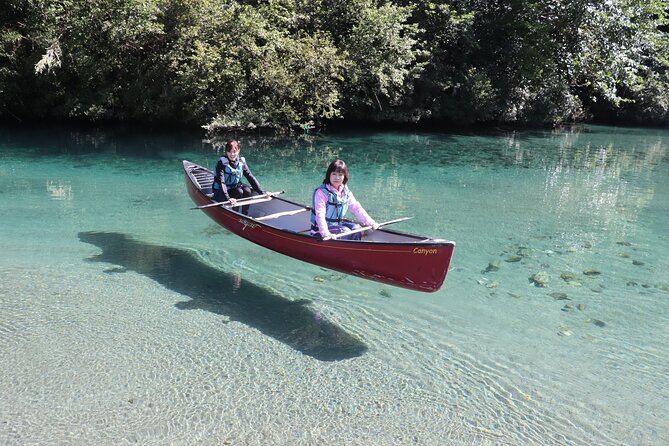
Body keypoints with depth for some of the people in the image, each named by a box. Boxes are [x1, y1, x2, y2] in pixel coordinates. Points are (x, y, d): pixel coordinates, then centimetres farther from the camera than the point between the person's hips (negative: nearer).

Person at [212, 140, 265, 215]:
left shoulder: (241, 161, -5)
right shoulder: (221, 162, -20)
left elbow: (250, 177, -8)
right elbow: (221, 182, -30)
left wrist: (262, 193, -16)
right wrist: (228, 198, -43)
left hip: (235, 187, 5)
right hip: (220, 193, -5)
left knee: (247, 191, -23)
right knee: (239, 192, -29)